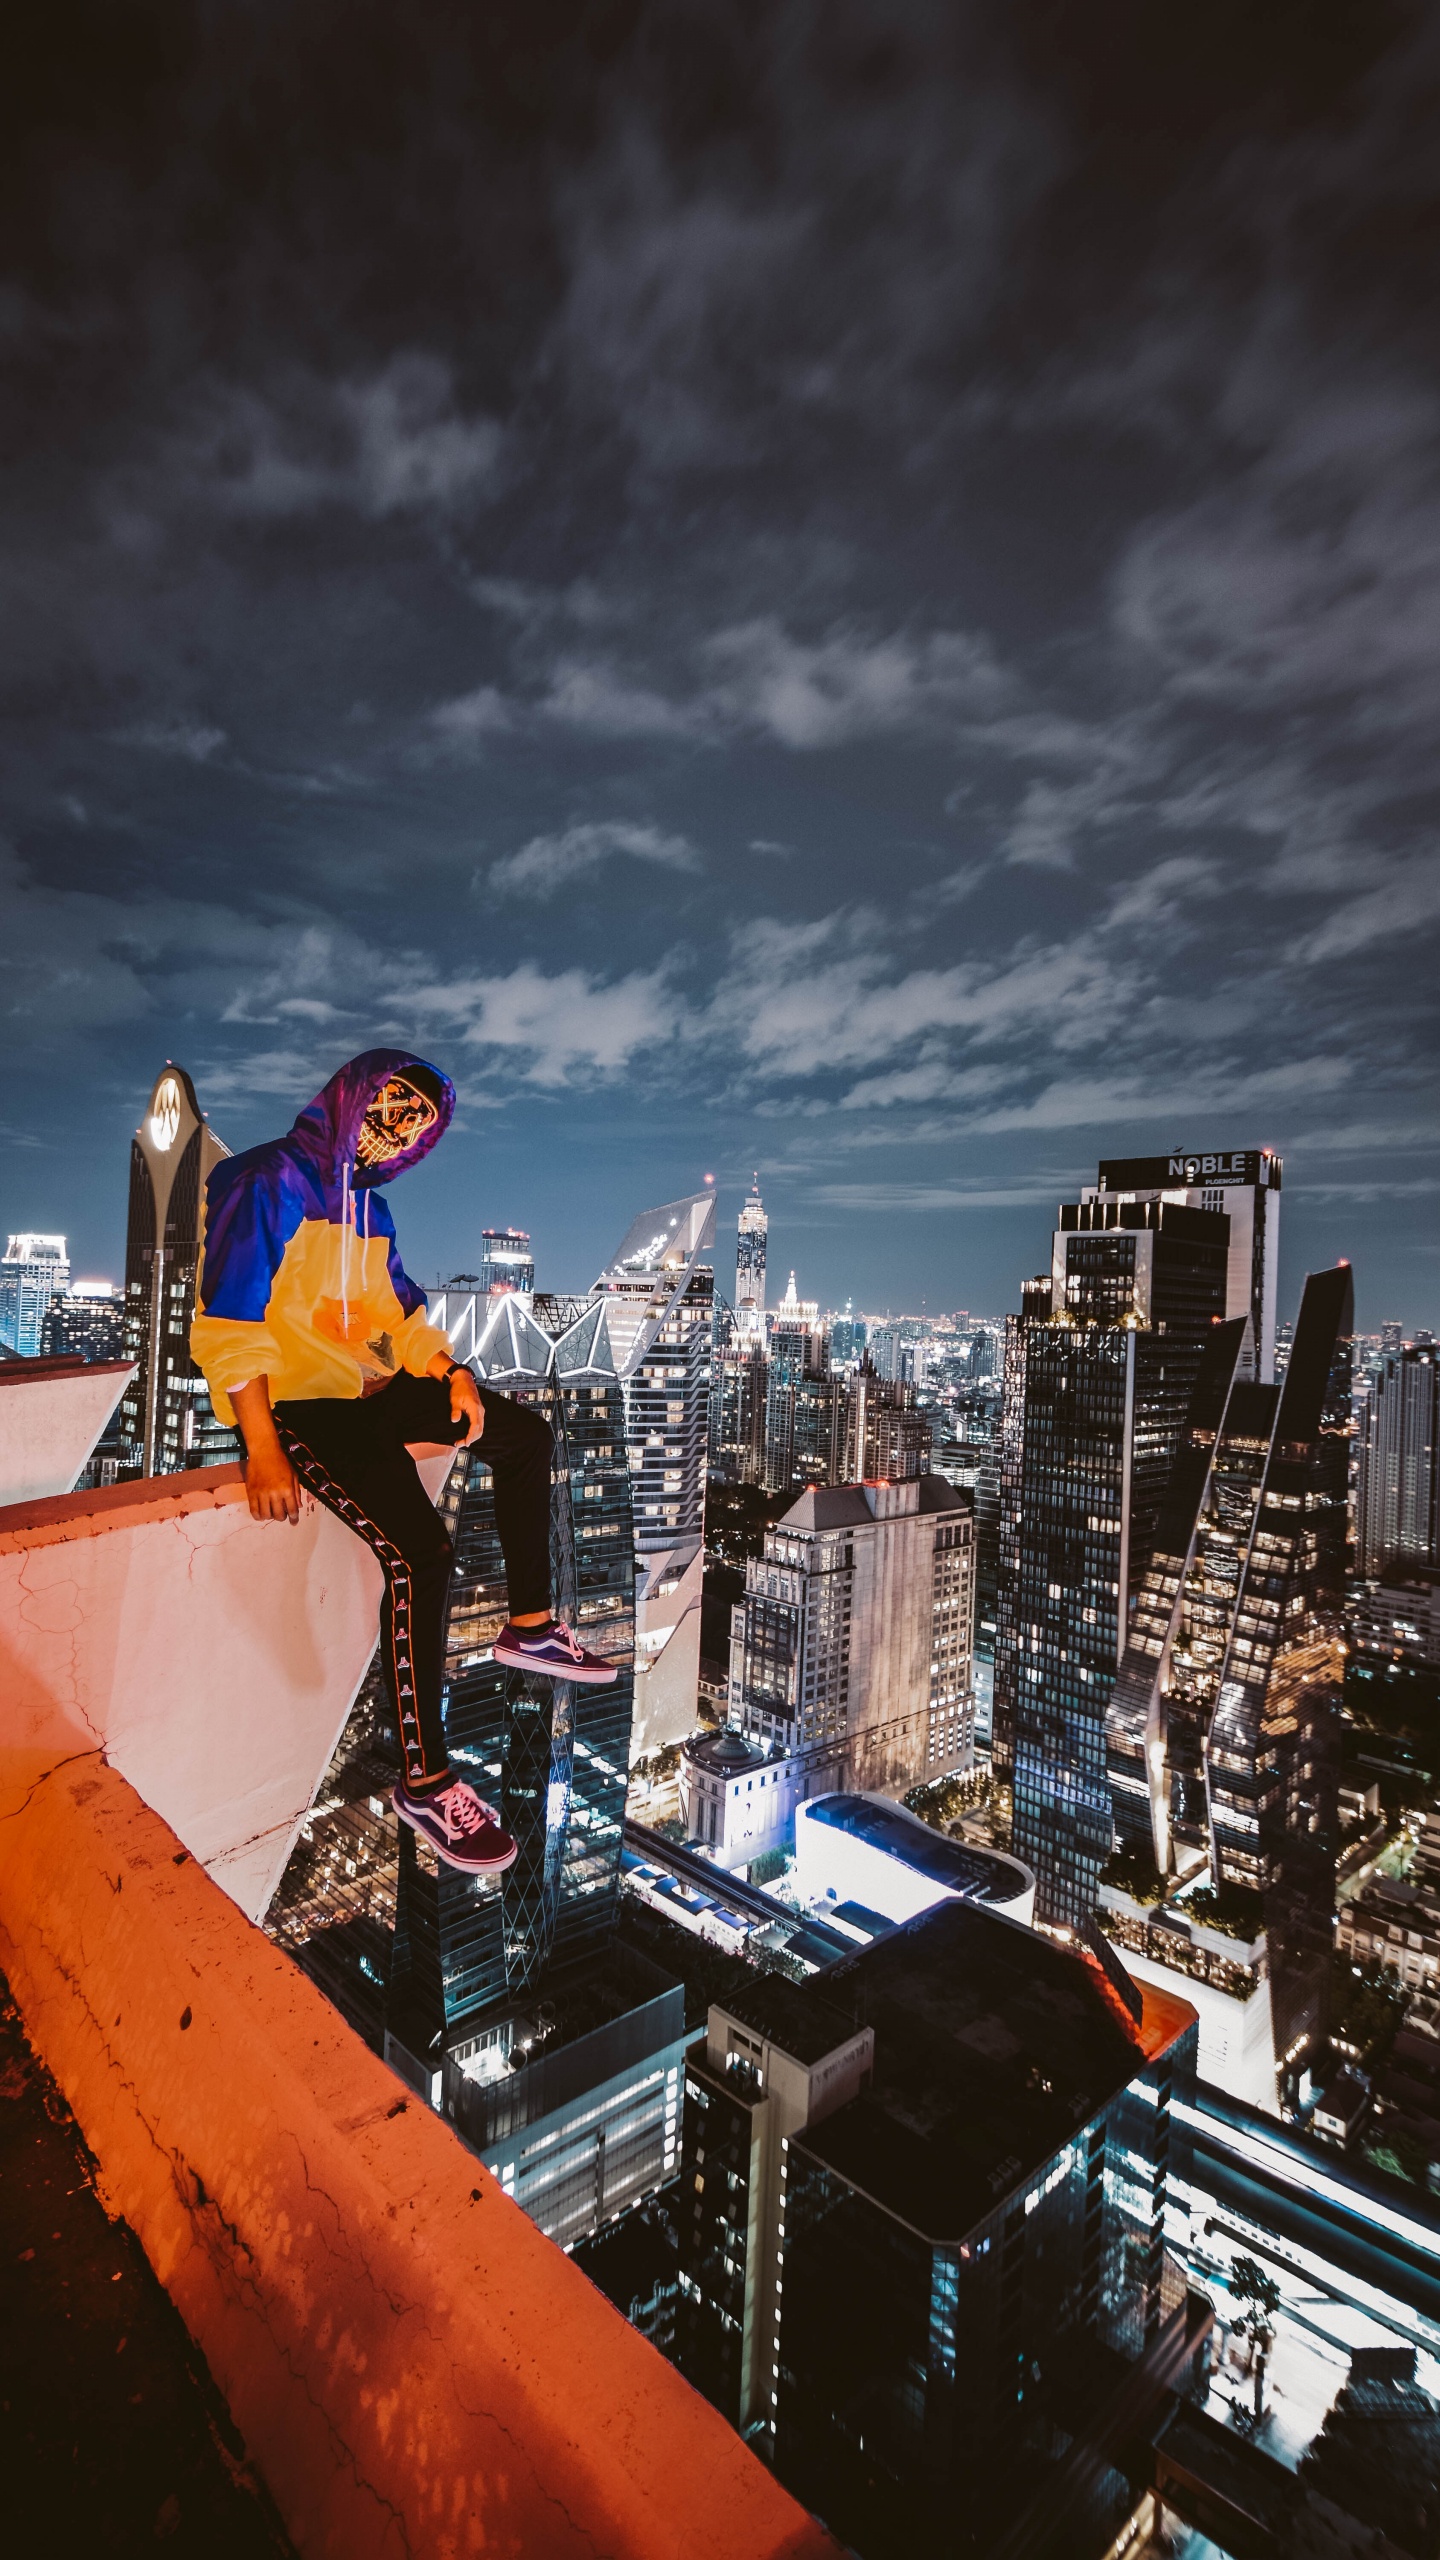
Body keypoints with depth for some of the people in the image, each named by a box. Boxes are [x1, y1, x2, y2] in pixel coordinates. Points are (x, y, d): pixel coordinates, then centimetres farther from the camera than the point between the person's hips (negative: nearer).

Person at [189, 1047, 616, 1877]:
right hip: (296, 1401, -9)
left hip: (370, 1389, 9)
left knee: (526, 1433, 8)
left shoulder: (369, 1206, 16)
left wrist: (451, 1369, 1)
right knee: (422, 1552, -24)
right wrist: (262, 1451, -24)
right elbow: (226, 1326, -18)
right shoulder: (267, 1183, -11)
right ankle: (426, 1781, -11)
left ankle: (531, 1625, 16)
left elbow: (400, 1311, 20)